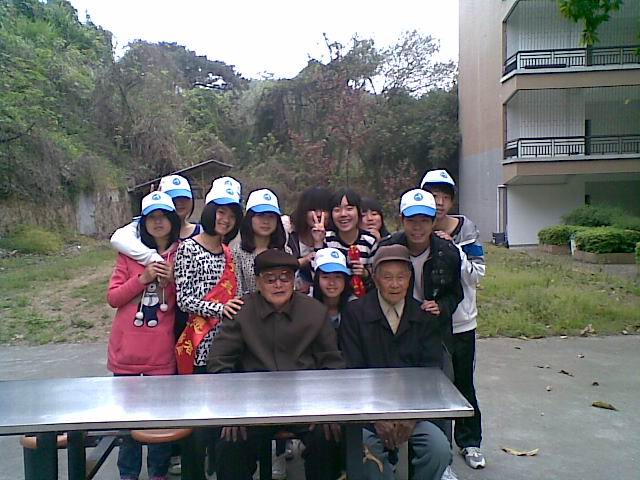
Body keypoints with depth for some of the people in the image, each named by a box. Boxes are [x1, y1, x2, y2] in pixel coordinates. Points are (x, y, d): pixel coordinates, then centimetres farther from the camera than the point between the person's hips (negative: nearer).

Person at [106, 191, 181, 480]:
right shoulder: (129, 252, 2)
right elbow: (112, 297, -1)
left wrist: (172, 280, -13)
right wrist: (143, 278, -14)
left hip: (162, 350, 0)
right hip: (127, 348, 1)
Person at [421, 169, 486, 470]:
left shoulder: (465, 228, -4)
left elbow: (477, 274, -8)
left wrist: (453, 249, -18)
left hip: (460, 323, 0)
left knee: (463, 383, 12)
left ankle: (469, 442, 31)